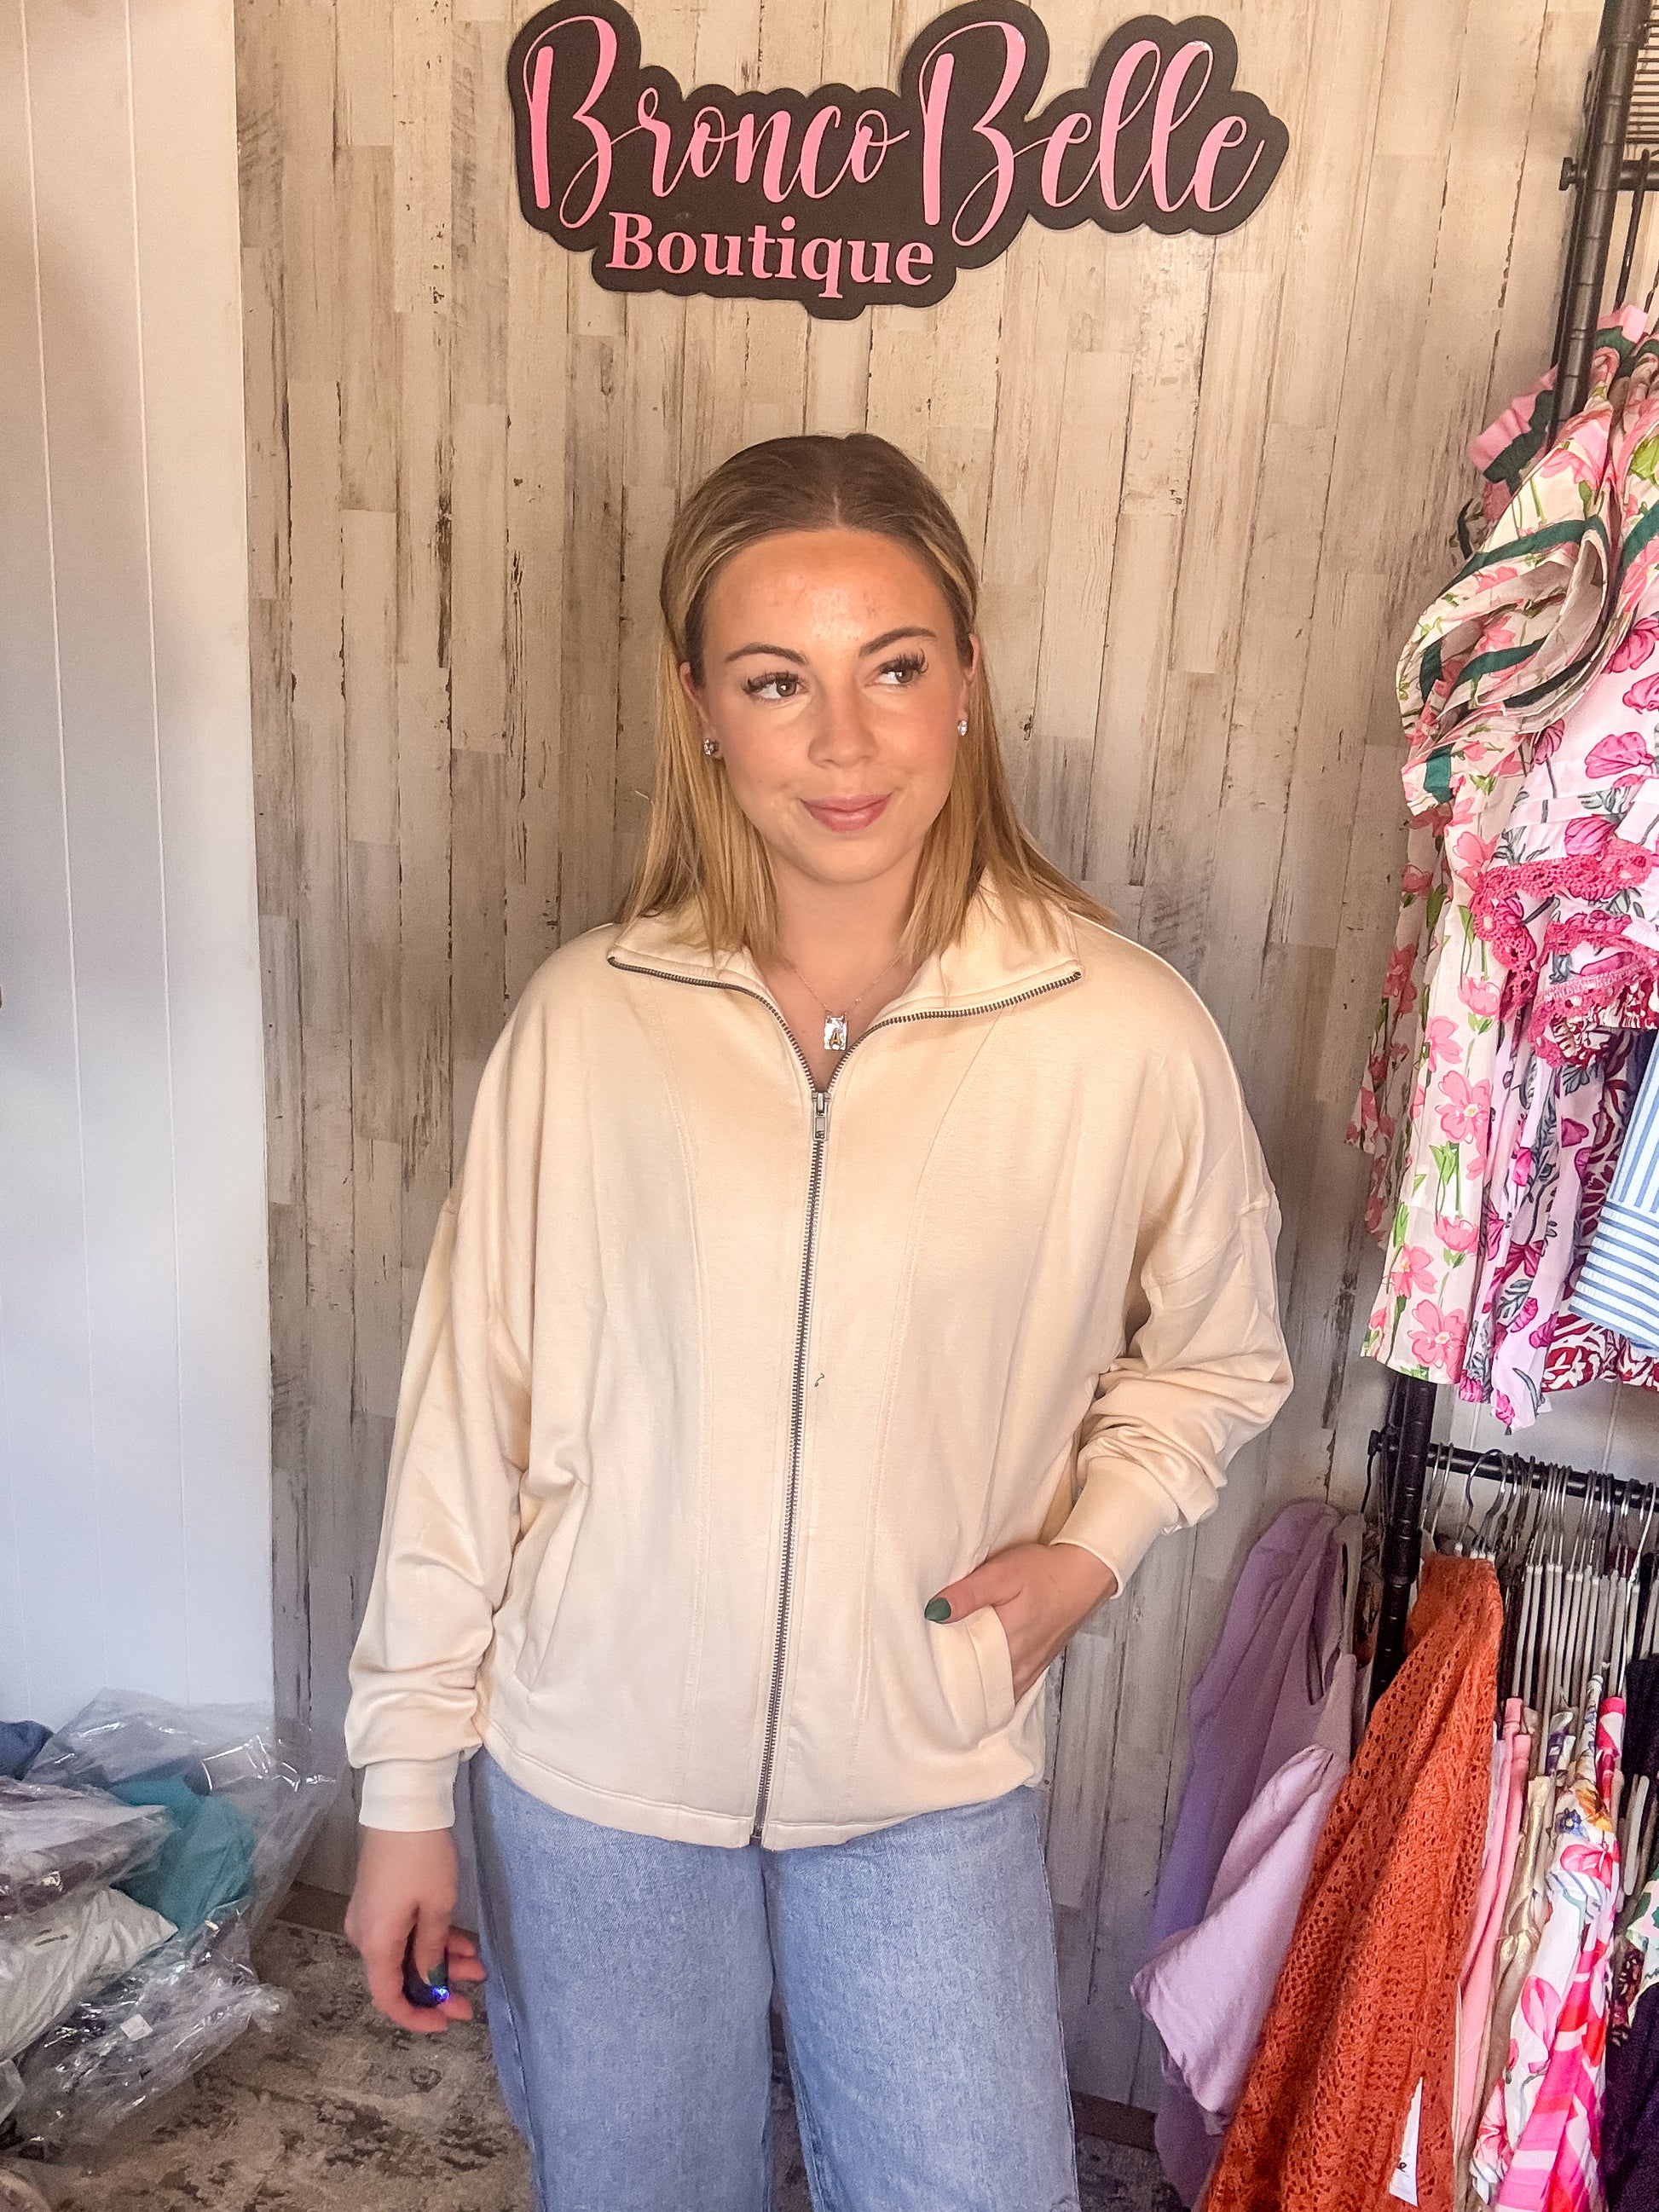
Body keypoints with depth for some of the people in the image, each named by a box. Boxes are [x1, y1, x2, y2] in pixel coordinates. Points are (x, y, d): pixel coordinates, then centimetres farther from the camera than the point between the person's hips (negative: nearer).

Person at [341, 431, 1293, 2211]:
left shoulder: (1127, 1036, -13)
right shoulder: (587, 1019, -12)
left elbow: (1212, 1356, 5)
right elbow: (469, 1398, -5)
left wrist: (1091, 1545, -11)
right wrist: (407, 1781, 0)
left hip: (930, 1790, 0)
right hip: (591, 1783, 1)